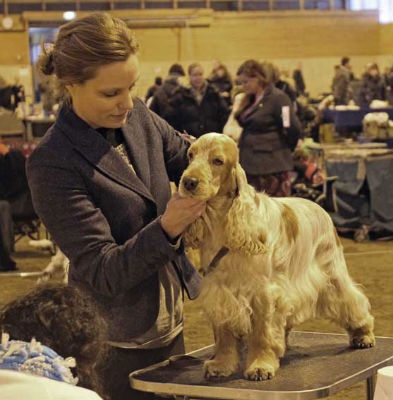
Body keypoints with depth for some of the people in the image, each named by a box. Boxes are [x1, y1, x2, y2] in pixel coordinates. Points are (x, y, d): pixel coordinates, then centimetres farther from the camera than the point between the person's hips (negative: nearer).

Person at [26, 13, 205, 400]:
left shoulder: (137, 115, -3)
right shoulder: (52, 162, -22)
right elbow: (101, 273, -22)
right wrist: (166, 228, -35)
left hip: (169, 321, 7)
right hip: (117, 341, -7)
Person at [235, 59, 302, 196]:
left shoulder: (277, 98, -12)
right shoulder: (250, 100, 14)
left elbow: (292, 129, -15)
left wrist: (283, 149, -3)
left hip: (272, 166, -9)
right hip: (250, 164, 9)